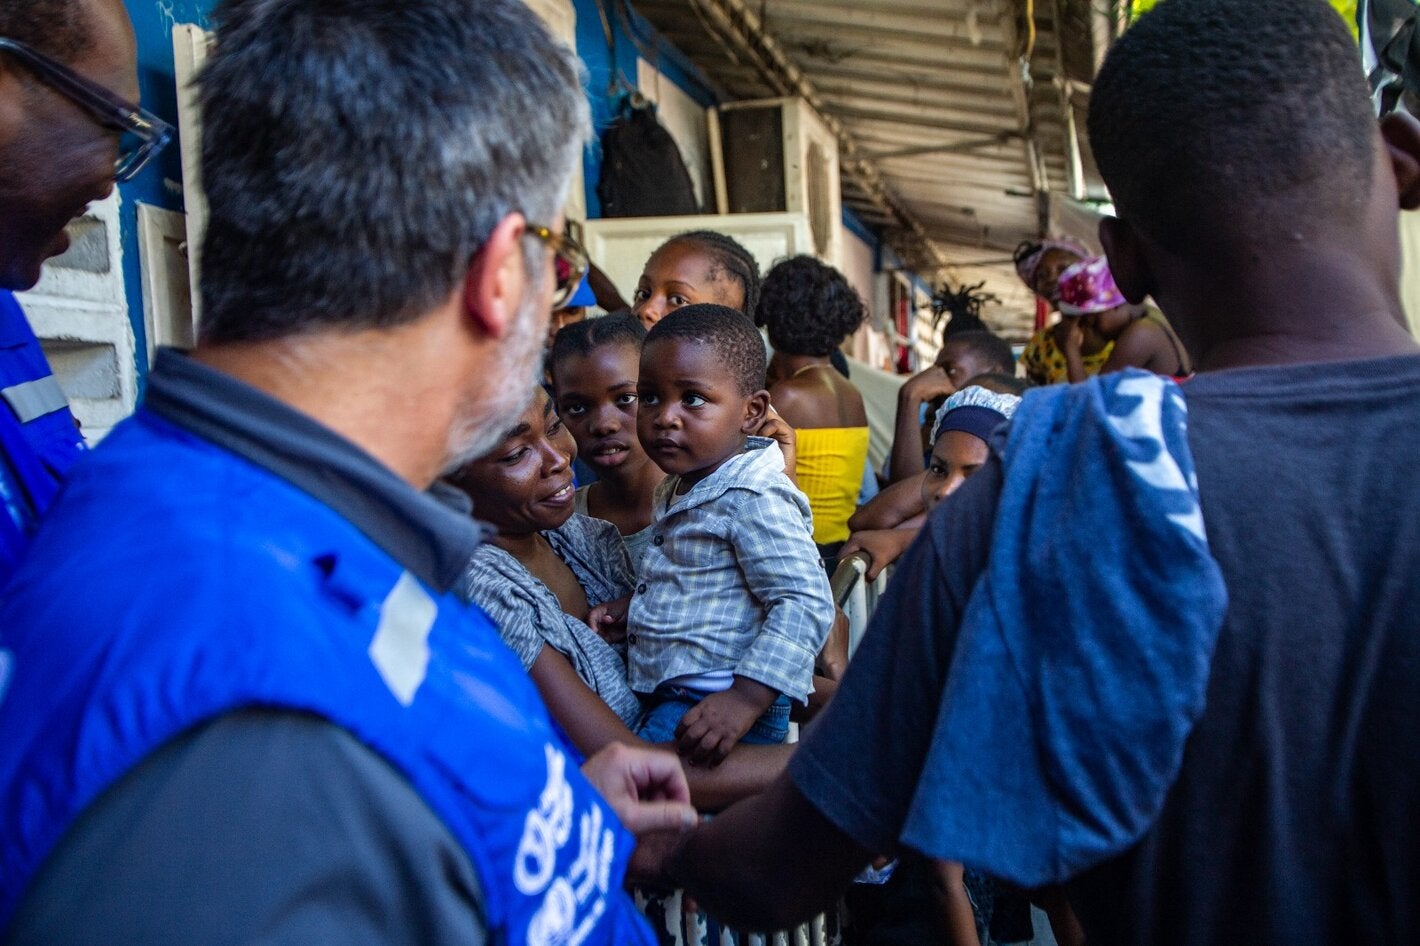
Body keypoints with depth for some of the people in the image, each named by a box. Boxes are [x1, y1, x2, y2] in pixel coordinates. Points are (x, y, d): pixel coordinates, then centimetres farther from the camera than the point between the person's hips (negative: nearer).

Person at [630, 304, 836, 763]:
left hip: (714, 709, -9)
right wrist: (634, 606, 15)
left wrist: (746, 698, -29)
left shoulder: (752, 498, -18)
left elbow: (805, 602, -24)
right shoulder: (681, 487, 13)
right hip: (666, 699, 9)